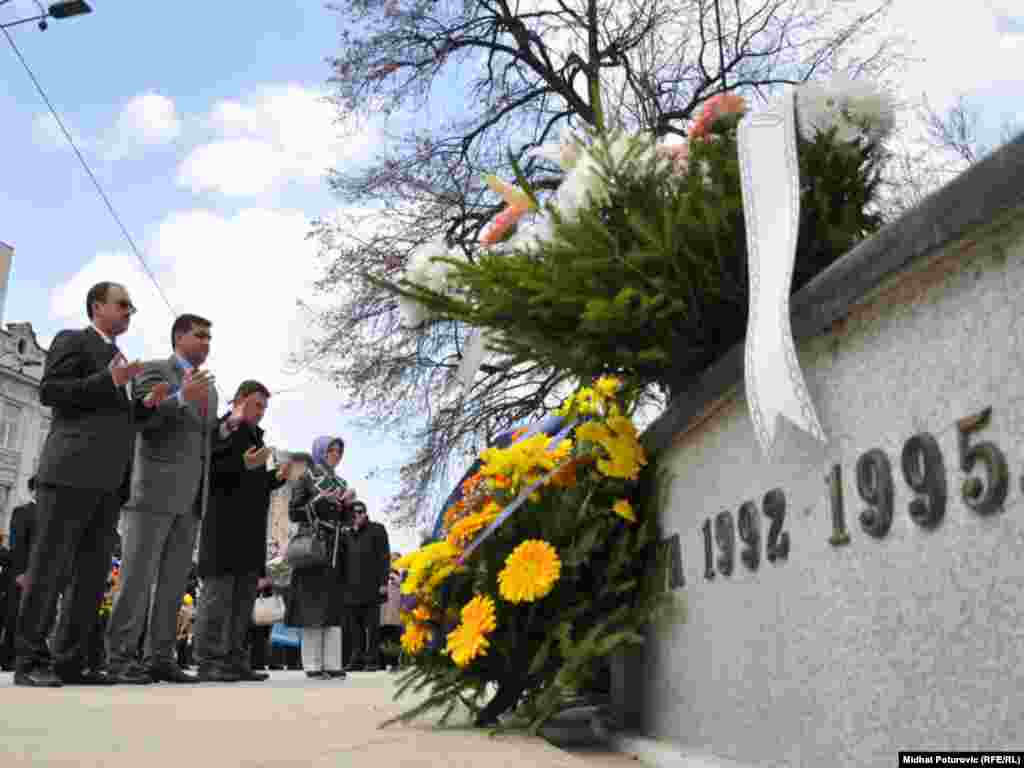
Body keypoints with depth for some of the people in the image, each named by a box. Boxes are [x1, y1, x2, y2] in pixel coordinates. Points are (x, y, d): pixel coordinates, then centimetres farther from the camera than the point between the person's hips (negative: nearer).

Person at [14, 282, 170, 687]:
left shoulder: (119, 359, 26)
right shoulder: (72, 340, 4)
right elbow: (49, 392, -7)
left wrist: (147, 404, 8)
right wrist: (109, 380, -14)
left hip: (108, 481, 8)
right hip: (72, 471, -8)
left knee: (94, 575, 5)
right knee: (50, 566, -5)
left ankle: (69, 662, 8)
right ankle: (29, 661, 0)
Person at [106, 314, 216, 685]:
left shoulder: (209, 388, 22)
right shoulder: (154, 371, 2)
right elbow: (139, 419, -11)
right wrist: (180, 398, -22)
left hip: (191, 497, 7)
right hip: (154, 490, -7)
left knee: (174, 581, 4)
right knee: (138, 576, -7)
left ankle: (160, 657, 6)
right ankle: (120, 658, -4)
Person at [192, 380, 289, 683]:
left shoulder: (255, 436, 23)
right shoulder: (219, 430, -2)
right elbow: (204, 471, -13)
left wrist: (277, 477, 12)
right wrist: (242, 464, -21)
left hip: (251, 529, 8)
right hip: (223, 525, -8)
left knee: (245, 595, 7)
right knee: (218, 590, -8)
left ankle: (235, 660, 11)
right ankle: (208, 661, -5)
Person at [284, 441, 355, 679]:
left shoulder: (340, 482, 18)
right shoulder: (306, 477, 2)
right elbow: (294, 513, -4)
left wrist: (347, 503, -1)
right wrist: (321, 501, -14)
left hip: (335, 547, 6)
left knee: (334, 605, 1)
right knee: (313, 603, -8)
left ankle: (332, 663, 0)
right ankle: (312, 664, -6)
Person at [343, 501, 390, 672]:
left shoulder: (377, 530, 1)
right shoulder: (348, 535, 15)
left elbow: (384, 557, -4)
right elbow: (344, 561, 15)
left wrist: (383, 582, -12)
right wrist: (342, 586, 9)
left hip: (371, 586, -5)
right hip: (352, 587, 5)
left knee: (372, 624, -4)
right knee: (356, 625, 5)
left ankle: (373, 660, -3)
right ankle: (357, 659, 8)